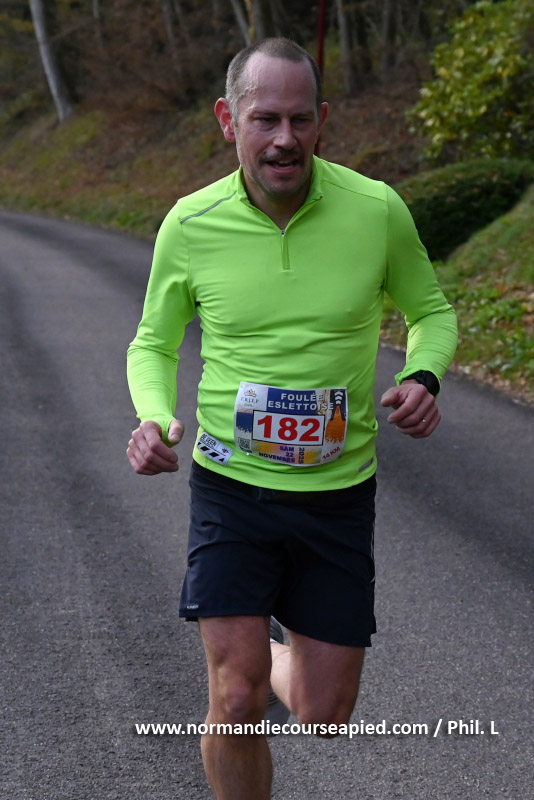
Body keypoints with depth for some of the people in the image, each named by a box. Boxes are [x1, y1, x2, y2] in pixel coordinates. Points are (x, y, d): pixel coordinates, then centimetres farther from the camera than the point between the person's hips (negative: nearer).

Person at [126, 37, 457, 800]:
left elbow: (432, 312, 6)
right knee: (237, 704, -11)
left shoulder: (376, 210, -11)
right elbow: (153, 344, 6)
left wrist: (423, 378, -16)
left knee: (324, 714, 9)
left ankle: (271, 654, 46)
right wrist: (154, 420, -16)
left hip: (339, 493, 1)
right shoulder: (190, 224, -10)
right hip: (231, 485, -1)